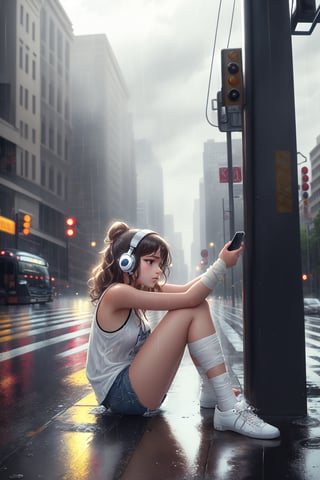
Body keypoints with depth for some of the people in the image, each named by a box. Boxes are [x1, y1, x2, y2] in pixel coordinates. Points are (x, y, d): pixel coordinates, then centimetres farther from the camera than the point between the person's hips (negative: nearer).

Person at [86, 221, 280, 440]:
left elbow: (187, 290, -1)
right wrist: (223, 264, -17)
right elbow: (188, 299, -24)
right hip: (119, 394, -9)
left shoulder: (139, 287, 8)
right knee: (190, 310, -20)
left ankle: (214, 393, 2)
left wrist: (223, 263, -11)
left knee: (199, 306, -1)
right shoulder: (117, 293, -21)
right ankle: (228, 410, -20)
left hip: (134, 382, 9)